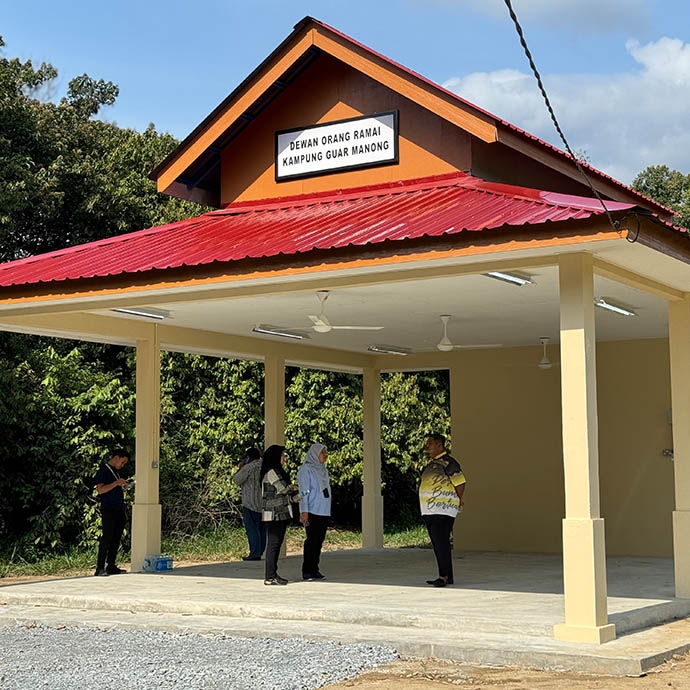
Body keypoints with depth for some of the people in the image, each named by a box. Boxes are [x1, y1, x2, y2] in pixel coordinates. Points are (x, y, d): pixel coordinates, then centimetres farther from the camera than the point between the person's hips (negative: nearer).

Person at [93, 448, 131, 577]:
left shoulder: (116, 471, 20)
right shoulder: (103, 471, -5)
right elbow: (100, 490, -15)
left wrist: (124, 486, 9)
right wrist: (116, 483, -21)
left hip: (119, 510, 8)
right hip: (108, 510, -8)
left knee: (116, 539, 8)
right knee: (106, 538, -9)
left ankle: (111, 566, 14)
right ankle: (100, 568, -7)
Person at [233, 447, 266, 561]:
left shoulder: (249, 467, -13)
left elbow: (236, 480, -7)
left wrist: (241, 467, 2)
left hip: (251, 503, -7)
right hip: (263, 503, 7)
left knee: (252, 528, -4)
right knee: (262, 528, 11)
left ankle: (255, 553, -8)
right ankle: (261, 551, 15)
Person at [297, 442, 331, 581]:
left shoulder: (323, 469, 16)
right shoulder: (306, 470, -7)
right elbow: (304, 492, -11)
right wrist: (304, 511, -17)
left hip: (324, 512, 7)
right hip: (312, 512, -7)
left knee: (319, 541, 7)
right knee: (312, 541, -8)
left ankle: (314, 569, 12)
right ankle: (307, 571, -4)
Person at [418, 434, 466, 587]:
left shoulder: (448, 462, -11)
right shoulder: (431, 463, 18)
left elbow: (460, 482, -14)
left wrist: (457, 501, -1)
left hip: (443, 511, -9)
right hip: (430, 511, 9)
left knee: (442, 544, -12)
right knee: (437, 545, 11)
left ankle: (444, 576, -11)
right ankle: (447, 576, 16)